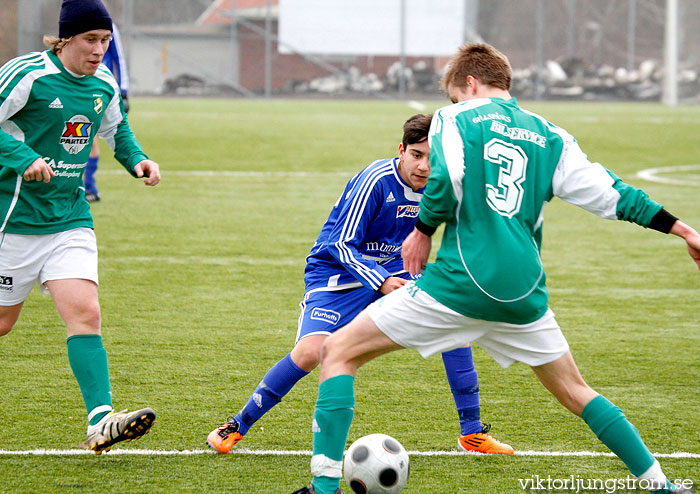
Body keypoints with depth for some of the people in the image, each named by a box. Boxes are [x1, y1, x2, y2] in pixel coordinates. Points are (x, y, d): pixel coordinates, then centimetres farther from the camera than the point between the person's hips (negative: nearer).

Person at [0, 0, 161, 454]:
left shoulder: (103, 85, 6)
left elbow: (116, 128, 25)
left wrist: (137, 159, 6)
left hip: (69, 217, 5)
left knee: (85, 313, -12)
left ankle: (100, 421, -21)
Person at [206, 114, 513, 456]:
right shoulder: (376, 181, -25)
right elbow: (343, 244, -26)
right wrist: (381, 282, -37)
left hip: (390, 270, 6)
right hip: (336, 271, -6)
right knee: (310, 352, -27)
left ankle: (472, 433, 3)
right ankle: (238, 425, -7)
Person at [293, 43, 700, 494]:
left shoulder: (455, 118, 4)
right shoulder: (550, 136, 15)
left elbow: (444, 181, -14)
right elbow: (609, 193, 13)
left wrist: (422, 231, 3)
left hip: (461, 282, -5)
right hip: (524, 291, 5)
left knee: (339, 352, 4)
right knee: (574, 391, 23)